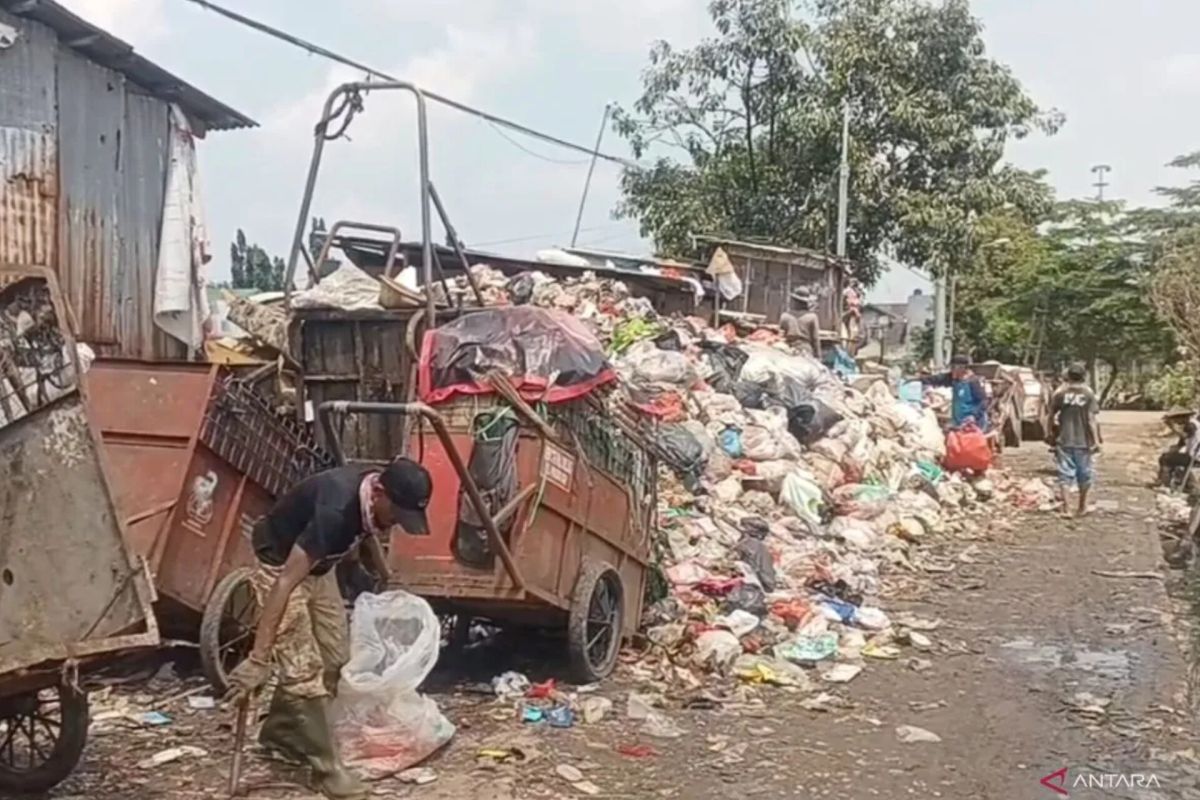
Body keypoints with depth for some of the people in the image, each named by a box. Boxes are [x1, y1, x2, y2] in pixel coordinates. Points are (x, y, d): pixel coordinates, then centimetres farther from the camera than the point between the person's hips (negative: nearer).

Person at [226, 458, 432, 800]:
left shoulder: (372, 498, -15)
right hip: (279, 566, -8)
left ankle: (279, 731, 27)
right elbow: (286, 582, -39)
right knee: (304, 668, -12)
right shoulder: (335, 510, -38)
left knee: (333, 656, 10)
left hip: (318, 567, 8)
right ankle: (326, 768, -1)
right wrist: (257, 659, -39)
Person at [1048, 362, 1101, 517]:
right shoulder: (1088, 393, -6)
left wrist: (1052, 435, 15)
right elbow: (1091, 419, -10)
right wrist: (1096, 440, -8)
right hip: (1083, 441, 0)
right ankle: (1082, 507, 28)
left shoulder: (1059, 393, -2)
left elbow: (1052, 416, 2)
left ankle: (1067, 508, -6)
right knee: (1084, 474, 15)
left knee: (1065, 474, 2)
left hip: (1064, 440, 0)